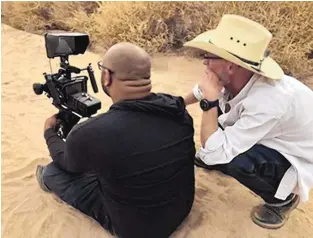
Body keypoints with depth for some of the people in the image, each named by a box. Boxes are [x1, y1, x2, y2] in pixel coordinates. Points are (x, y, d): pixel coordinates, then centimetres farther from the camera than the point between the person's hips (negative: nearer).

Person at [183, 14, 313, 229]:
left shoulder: (267, 102, -41)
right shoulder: (233, 78, -19)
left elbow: (213, 153, -38)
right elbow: (203, 89, 5)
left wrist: (210, 101, -36)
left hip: (294, 156, -7)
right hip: (266, 138, 7)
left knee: (232, 160, -34)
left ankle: (282, 200, -1)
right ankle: (213, 160, 26)